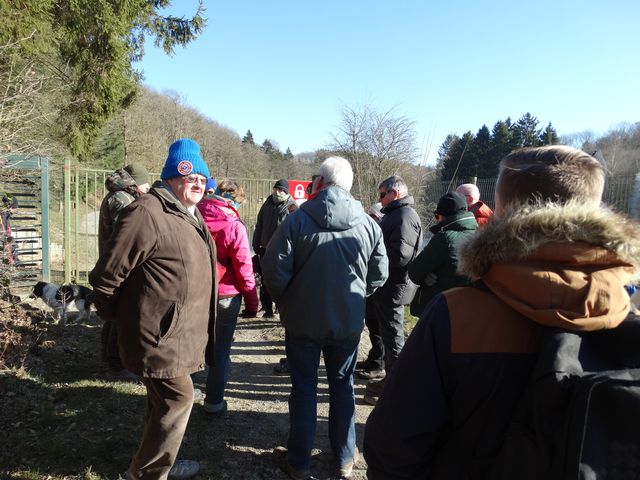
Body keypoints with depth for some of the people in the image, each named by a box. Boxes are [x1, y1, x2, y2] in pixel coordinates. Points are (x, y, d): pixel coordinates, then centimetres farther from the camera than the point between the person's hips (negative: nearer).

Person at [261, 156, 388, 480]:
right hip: (349, 321, 2)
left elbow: (274, 269, -16)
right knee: (342, 386, 18)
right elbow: (379, 275, 0)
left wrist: (286, 301, 1)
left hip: (303, 320, -2)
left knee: (304, 388, 12)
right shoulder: (367, 224, -5)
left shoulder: (297, 220, -14)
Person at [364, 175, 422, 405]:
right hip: (387, 284, 11)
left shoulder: (405, 216, -18)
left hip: (394, 286, -11)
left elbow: (400, 255, -26)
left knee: (393, 335, 0)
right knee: (389, 332, 19)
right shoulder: (395, 214, 16)